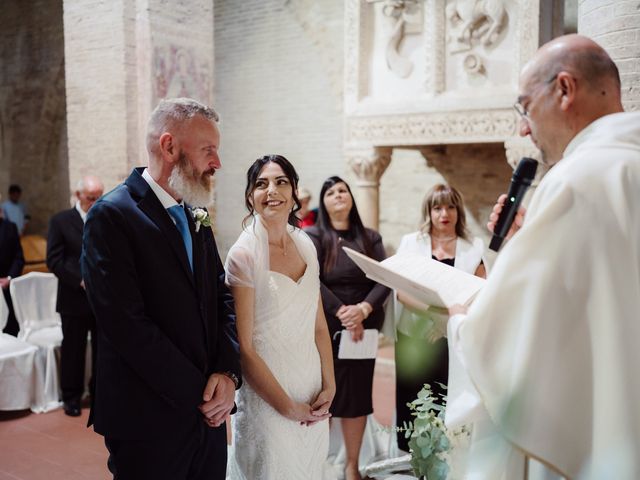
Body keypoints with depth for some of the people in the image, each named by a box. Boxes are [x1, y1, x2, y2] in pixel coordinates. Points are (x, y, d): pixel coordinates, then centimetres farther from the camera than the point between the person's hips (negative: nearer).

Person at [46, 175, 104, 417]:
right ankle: (71, 398, 23)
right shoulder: (60, 221, -2)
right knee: (73, 350, 8)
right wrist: (81, 281, -15)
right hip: (74, 299, -2)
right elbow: (54, 260, -7)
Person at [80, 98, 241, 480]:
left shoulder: (195, 218, 10)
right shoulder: (112, 215, -13)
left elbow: (223, 299, 9)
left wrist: (228, 373, -7)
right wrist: (200, 393, -14)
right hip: (148, 420, -6)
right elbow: (129, 326, -19)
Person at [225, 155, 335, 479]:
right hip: (267, 401, -5)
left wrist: (329, 386, -1)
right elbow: (244, 348, -14)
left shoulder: (306, 246, 3)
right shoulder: (244, 255, -15)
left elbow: (319, 325, 8)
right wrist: (289, 407, -11)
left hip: (314, 397, 6)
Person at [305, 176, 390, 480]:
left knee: (357, 395, 7)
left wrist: (363, 309, -18)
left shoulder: (370, 238, 9)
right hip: (325, 329, -3)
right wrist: (343, 313, -19)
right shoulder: (313, 236, -1)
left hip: (363, 329, 3)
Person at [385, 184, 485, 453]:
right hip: (414, 337, 0)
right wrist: (434, 312, -21)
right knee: (411, 403, 1)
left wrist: (445, 321, -13)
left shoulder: (474, 247, 8)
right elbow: (401, 291, -3)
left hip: (454, 339, 0)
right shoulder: (411, 243, 7)